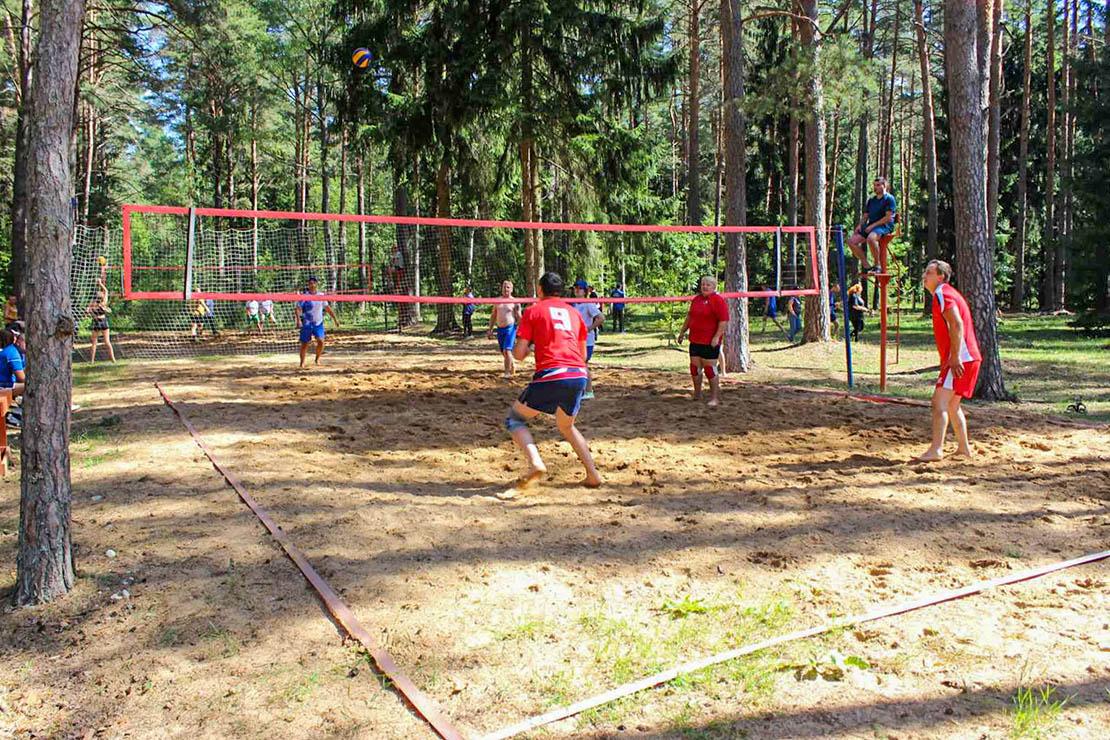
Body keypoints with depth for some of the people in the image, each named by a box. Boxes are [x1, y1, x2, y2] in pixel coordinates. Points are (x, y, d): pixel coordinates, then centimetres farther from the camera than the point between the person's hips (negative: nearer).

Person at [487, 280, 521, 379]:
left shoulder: (515, 302, -2)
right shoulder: (497, 301, 11)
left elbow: (519, 318, -2)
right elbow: (493, 316, 16)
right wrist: (490, 330, 12)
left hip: (510, 328, -5)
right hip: (500, 329, 5)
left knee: (507, 350, -17)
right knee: (503, 352, 13)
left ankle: (507, 372, -10)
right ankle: (512, 365, 38)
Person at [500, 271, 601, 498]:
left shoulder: (534, 311, 8)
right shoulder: (573, 312, 21)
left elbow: (519, 354, 3)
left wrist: (529, 347, 25)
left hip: (551, 376, -5)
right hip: (579, 375, 5)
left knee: (514, 419, 11)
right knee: (566, 426, 28)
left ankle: (535, 464, -13)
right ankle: (592, 475, 18)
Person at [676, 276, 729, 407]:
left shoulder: (718, 300, -10)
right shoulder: (696, 299, 14)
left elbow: (724, 320, -16)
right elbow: (689, 316, 25)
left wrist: (717, 337, -22)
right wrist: (682, 331, 25)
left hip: (710, 342, -7)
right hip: (695, 340, 7)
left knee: (709, 368, -5)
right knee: (694, 367, 11)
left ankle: (715, 397, 5)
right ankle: (697, 395, 25)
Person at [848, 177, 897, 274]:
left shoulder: (889, 198, -1)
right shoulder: (871, 200, 22)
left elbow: (888, 217, -10)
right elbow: (865, 215, 23)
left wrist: (873, 225, -16)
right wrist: (860, 225, 1)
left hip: (884, 226, -8)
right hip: (870, 226, 8)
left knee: (870, 238, -39)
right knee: (851, 241, -12)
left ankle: (877, 264, -23)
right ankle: (866, 265, -6)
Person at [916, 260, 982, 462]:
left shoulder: (942, 294, -9)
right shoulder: (947, 293, 22)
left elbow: (957, 324, -22)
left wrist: (955, 358, -27)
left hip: (961, 359, -10)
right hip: (968, 358, 10)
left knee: (940, 401, -15)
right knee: (952, 404, 17)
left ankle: (936, 449, -21)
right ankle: (964, 448, 22)